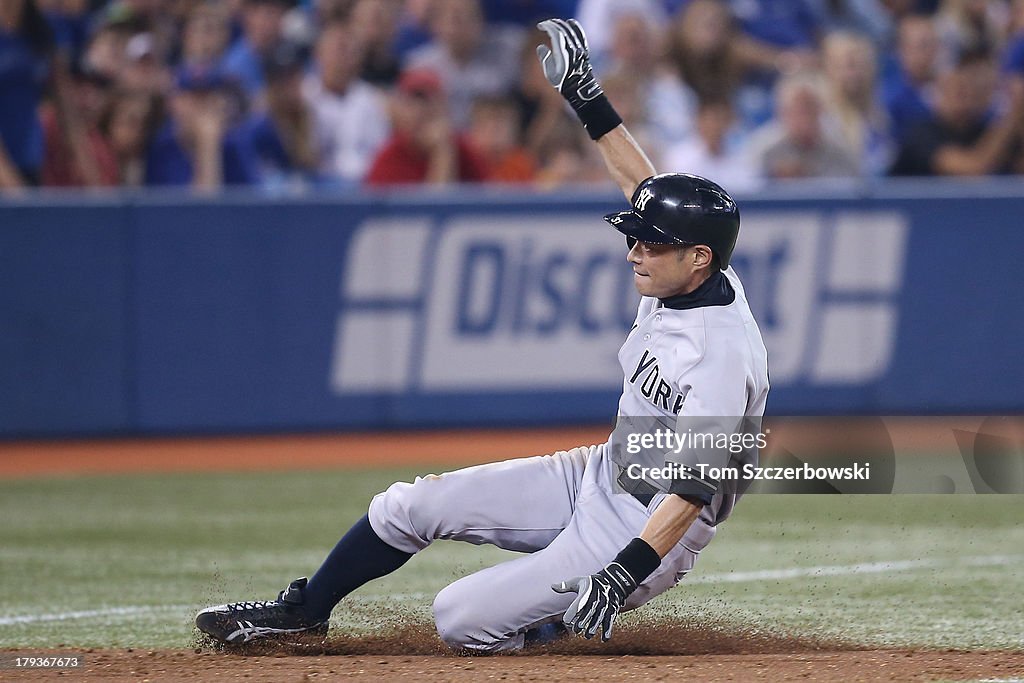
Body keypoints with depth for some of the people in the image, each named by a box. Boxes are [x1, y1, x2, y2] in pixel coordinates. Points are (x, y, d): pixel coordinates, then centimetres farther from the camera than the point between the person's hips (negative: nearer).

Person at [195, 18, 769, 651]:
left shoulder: (723, 351, -29)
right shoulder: (682, 279, -3)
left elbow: (698, 484, -33)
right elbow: (647, 186, 15)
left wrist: (624, 573, -39)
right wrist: (589, 101, 17)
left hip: (646, 533, -9)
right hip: (597, 475, 9)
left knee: (461, 620, -17)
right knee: (410, 505, 7)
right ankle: (303, 611, 25)